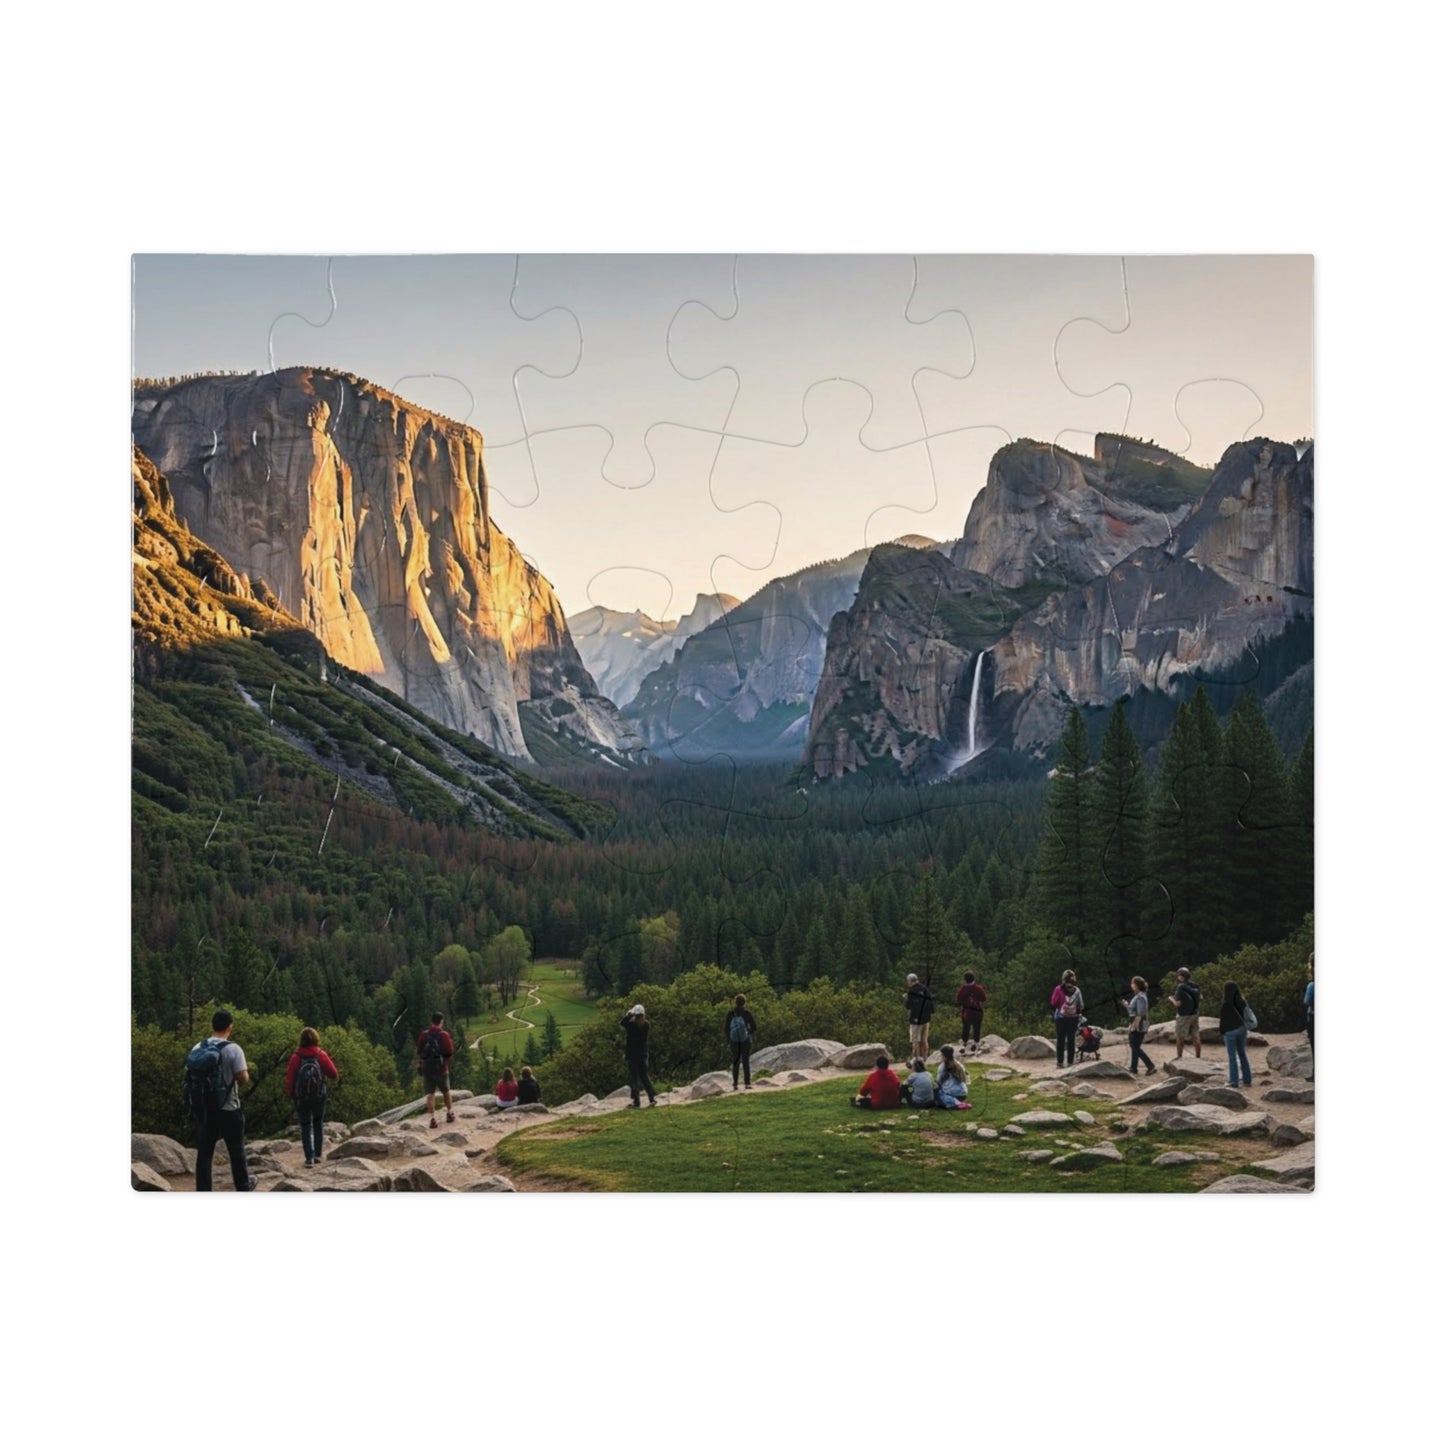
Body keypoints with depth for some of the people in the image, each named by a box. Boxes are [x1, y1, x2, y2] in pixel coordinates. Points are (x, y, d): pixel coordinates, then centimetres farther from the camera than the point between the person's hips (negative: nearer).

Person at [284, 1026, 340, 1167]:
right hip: (319, 1096, 1)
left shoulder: (296, 1057, -11)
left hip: (301, 1098, -1)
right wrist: (336, 1079, 18)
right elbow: (333, 1073, -6)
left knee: (305, 1127, 5)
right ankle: (317, 1154, 17)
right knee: (318, 1124, 18)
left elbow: (290, 1077, -5)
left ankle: (309, 1157, -4)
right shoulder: (321, 1055, -9)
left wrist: (289, 1094, 10)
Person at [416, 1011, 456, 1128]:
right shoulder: (444, 1035, -13)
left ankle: (433, 1119, -3)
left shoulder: (424, 1035, -2)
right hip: (441, 1068, -2)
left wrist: (419, 1066, 13)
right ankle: (449, 1114, 28)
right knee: (446, 1091, 16)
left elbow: (419, 1053, 3)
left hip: (427, 1068, 2)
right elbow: (449, 1053, -9)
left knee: (430, 1094, 4)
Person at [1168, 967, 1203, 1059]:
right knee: (1196, 1038, 12)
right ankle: (1198, 1057, 17)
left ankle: (1179, 1057, 10)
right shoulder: (1195, 986, 1)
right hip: (1195, 1014, 6)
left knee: (1179, 1038, 6)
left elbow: (1178, 1004, -22)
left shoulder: (1181, 987, -19)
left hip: (1184, 1016, -6)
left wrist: (1171, 999, -1)